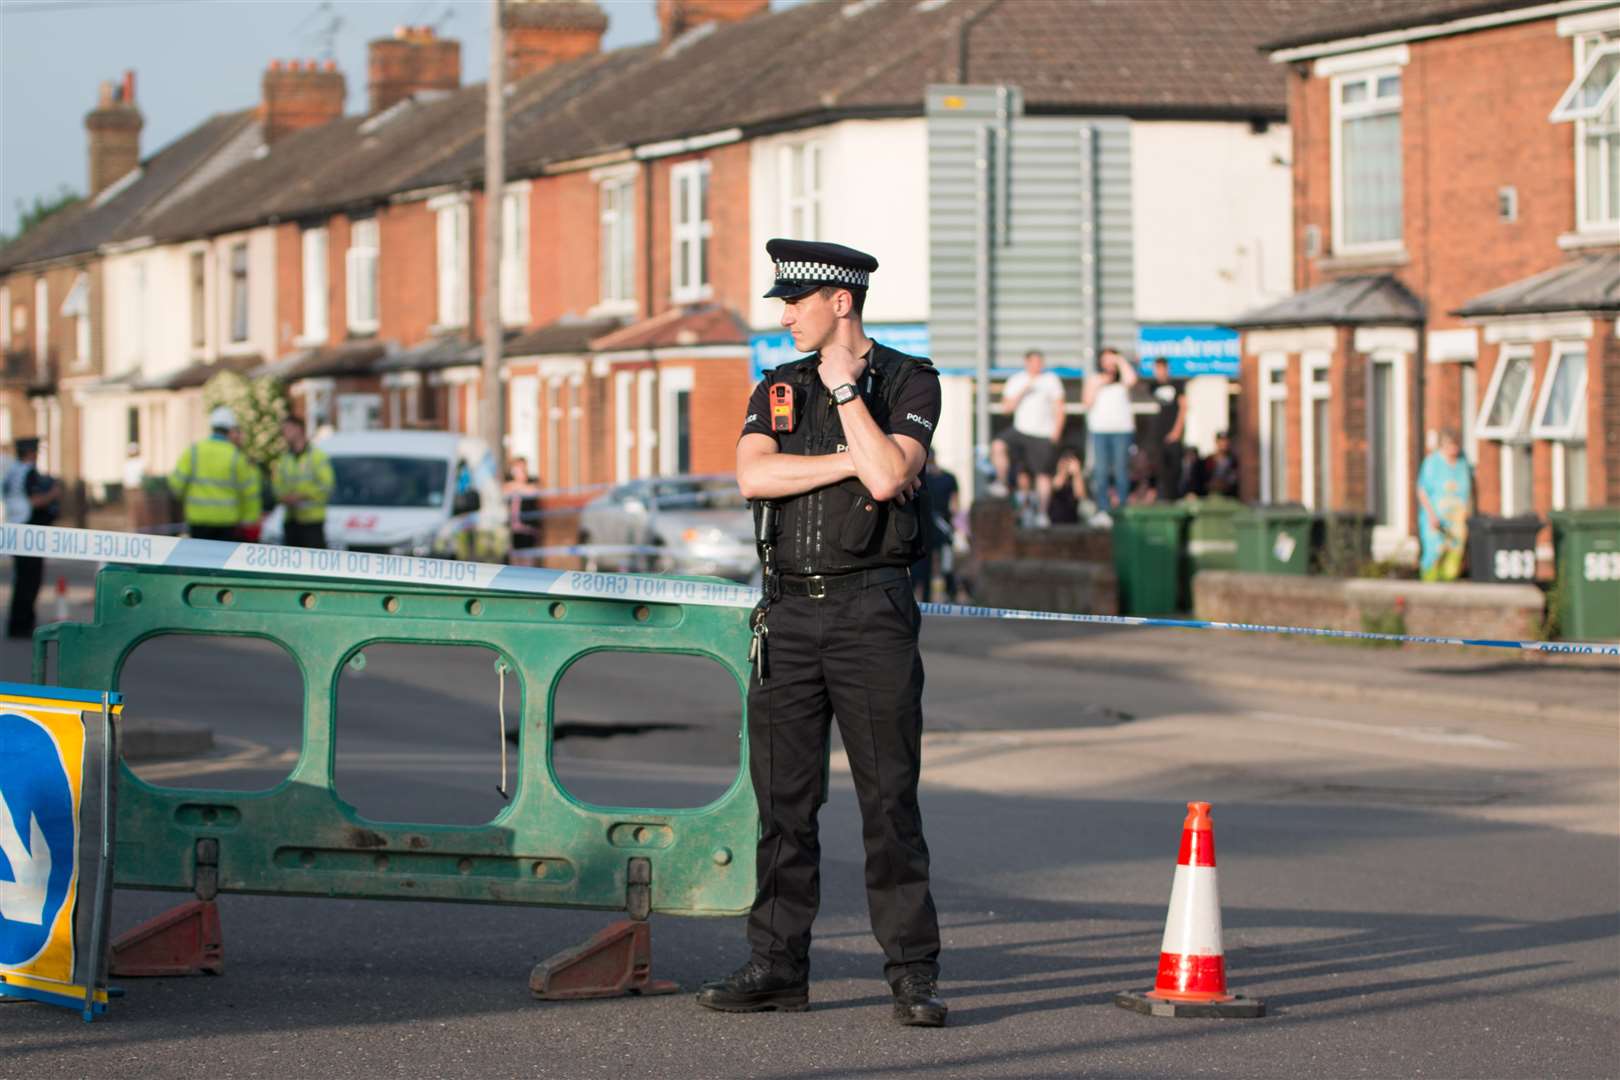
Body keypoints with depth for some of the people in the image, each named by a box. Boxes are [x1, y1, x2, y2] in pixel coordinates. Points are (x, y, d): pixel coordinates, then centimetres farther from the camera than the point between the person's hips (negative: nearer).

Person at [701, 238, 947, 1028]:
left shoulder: (908, 383, 0)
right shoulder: (776, 391, 13)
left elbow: (889, 476, -17)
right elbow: (752, 476, -5)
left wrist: (845, 388, -10)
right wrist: (850, 460, -10)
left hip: (871, 612, -4)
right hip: (789, 613, 5)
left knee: (889, 798, -4)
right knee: (783, 798, 5)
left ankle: (913, 974, -2)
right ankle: (777, 967, 10)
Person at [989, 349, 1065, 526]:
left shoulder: (1051, 380, 4)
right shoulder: (1016, 381, 8)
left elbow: (1059, 409, 4)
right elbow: (1006, 407, 1)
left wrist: (1055, 433, -6)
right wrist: (1023, 391, -12)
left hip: (1043, 435, -1)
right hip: (1020, 430, 1)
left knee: (1043, 474, -2)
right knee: (998, 445, -25)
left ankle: (1042, 513, 6)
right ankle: (1001, 485, -15)